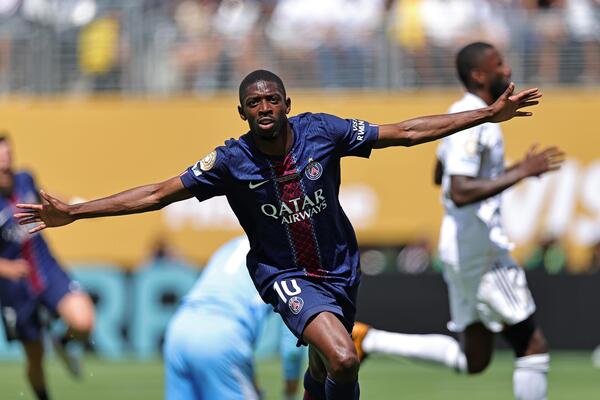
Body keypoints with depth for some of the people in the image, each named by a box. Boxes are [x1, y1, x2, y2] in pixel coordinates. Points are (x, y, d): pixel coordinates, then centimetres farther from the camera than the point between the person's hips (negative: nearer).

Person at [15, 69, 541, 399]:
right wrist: (72, 213, -18)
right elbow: (157, 194, -12)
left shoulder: (321, 132, -11)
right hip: (283, 272, -4)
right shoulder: (231, 162, -15)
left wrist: (488, 115, -7)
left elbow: (405, 133, -5)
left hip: (339, 266, 4)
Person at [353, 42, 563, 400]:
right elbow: (460, 193, -28)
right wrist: (520, 173, -26)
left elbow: (440, 176, 27)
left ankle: (368, 340, 11)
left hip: (465, 249, 10)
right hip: (480, 247, -10)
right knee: (533, 347, -4)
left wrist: (519, 168, 22)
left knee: (472, 361, 15)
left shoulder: (462, 113, 13)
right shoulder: (473, 123, -17)